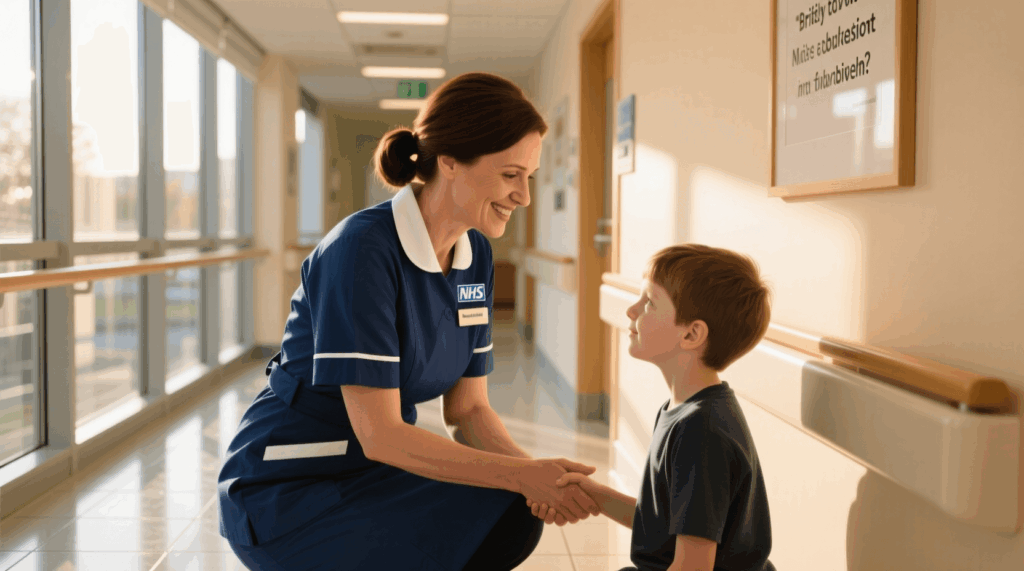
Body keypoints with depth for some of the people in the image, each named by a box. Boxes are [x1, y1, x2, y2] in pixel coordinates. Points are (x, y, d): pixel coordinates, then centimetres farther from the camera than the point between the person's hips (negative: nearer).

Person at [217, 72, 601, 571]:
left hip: (365, 474, 7)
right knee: (498, 523, -21)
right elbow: (379, 435, -26)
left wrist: (540, 474, -17)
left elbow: (467, 409, 1)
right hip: (287, 492, -7)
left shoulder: (475, 255, 0)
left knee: (518, 517, -11)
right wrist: (523, 476, -26)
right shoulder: (361, 251, -24)